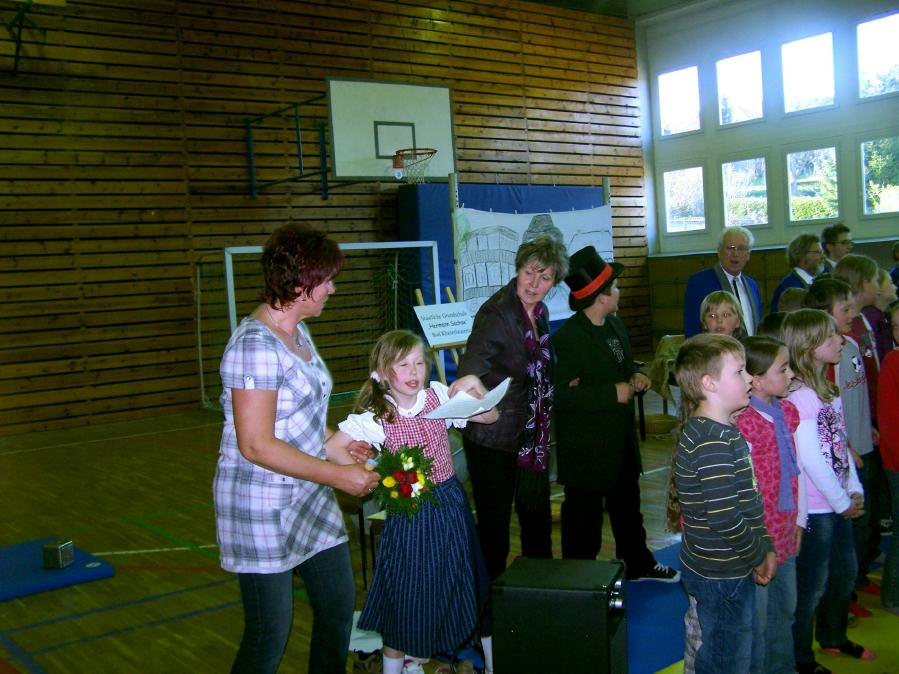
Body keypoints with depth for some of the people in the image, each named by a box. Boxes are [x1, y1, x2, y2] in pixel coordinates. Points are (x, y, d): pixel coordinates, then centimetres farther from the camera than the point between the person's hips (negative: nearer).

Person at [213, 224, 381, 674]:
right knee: (269, 636, 4)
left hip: (310, 498, 9)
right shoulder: (256, 344, -21)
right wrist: (338, 476, -20)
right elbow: (257, 446, -24)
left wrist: (335, 453, 7)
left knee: (339, 607, 16)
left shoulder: (296, 332, 6)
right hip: (262, 506, -9)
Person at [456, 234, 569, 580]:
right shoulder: (496, 312, -20)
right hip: (494, 438, -8)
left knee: (537, 518, 21)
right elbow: (473, 361, -36)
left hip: (533, 436, 8)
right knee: (495, 523, 6)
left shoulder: (540, 312, 5)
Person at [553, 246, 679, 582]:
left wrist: (637, 377, -1)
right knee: (584, 516, 5)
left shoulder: (616, 324, 6)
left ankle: (638, 564, 43)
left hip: (621, 438, 9)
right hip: (586, 448, -8)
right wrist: (613, 394, -26)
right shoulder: (567, 338, -22)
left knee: (627, 505, 24)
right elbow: (562, 395, -27)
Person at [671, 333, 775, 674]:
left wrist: (765, 546, 8)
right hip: (721, 576, -10)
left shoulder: (724, 431, 8)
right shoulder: (712, 442, -25)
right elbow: (724, 518, -28)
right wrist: (757, 556, -12)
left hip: (731, 569, 10)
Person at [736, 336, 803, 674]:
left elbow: (794, 469, 11)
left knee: (784, 609, 25)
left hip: (785, 531, 9)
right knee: (756, 619, 8)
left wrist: (799, 520, 14)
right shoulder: (745, 422, -25)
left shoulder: (788, 411, 3)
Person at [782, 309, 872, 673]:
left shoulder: (828, 390, 8)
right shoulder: (799, 396, -22)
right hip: (814, 508, -9)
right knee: (812, 585, 4)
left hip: (838, 503, 9)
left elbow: (841, 444, 11)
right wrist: (841, 502, -14)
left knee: (845, 572, 24)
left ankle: (833, 636, 45)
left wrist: (854, 490, 5)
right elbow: (811, 459, -23)